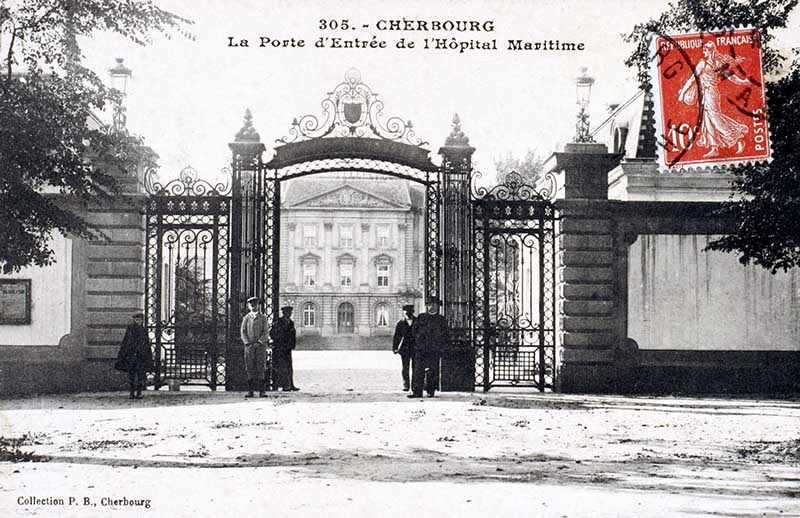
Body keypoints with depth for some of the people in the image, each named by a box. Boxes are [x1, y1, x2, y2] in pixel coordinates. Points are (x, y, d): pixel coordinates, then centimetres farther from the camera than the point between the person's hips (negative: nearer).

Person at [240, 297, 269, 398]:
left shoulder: (263, 317, 6)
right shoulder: (246, 318, 11)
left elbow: (265, 332, 0)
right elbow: (243, 332, 6)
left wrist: (259, 342, -12)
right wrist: (247, 343, -7)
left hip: (261, 345, -1)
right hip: (249, 346, 1)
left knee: (261, 369, -5)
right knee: (250, 369, -1)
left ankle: (262, 391, -4)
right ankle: (250, 391, 2)